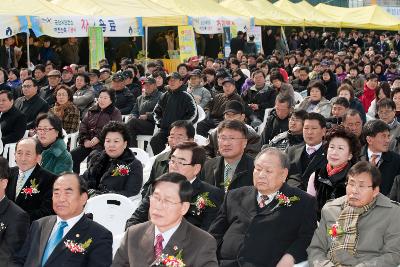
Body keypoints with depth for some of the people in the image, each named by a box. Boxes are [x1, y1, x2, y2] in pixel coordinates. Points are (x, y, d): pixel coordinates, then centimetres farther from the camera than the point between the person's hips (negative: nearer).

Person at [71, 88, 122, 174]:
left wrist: (98, 138, -19)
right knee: (72, 156, -16)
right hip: (88, 143, 6)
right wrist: (85, 140, -5)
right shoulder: (91, 111, 22)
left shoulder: (115, 113, 5)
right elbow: (83, 125, 13)